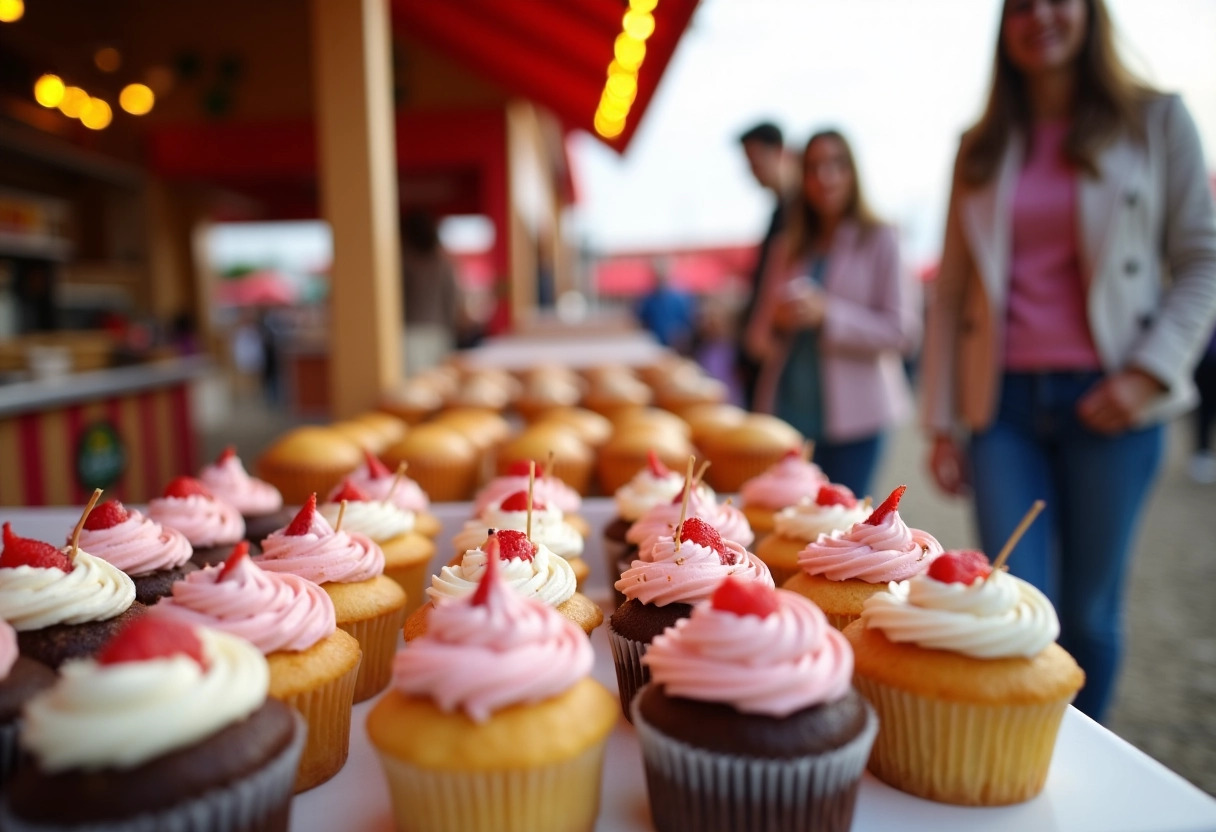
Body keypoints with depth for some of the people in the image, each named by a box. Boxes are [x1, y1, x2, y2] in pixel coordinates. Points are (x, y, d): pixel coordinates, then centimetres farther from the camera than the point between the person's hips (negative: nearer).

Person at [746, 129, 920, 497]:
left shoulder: (880, 240, 1)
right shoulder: (788, 246, 13)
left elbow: (904, 331, -7)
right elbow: (759, 332, 15)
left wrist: (828, 314, -17)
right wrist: (776, 321, -8)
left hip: (852, 415, -3)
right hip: (787, 409, 4)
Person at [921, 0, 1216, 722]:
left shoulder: (1156, 119, 7)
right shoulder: (982, 149, 12)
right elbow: (952, 293, 9)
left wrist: (1150, 371, -11)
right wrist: (942, 422, 5)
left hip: (1106, 400, -1)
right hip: (1004, 402, 1)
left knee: (1089, 609, 8)